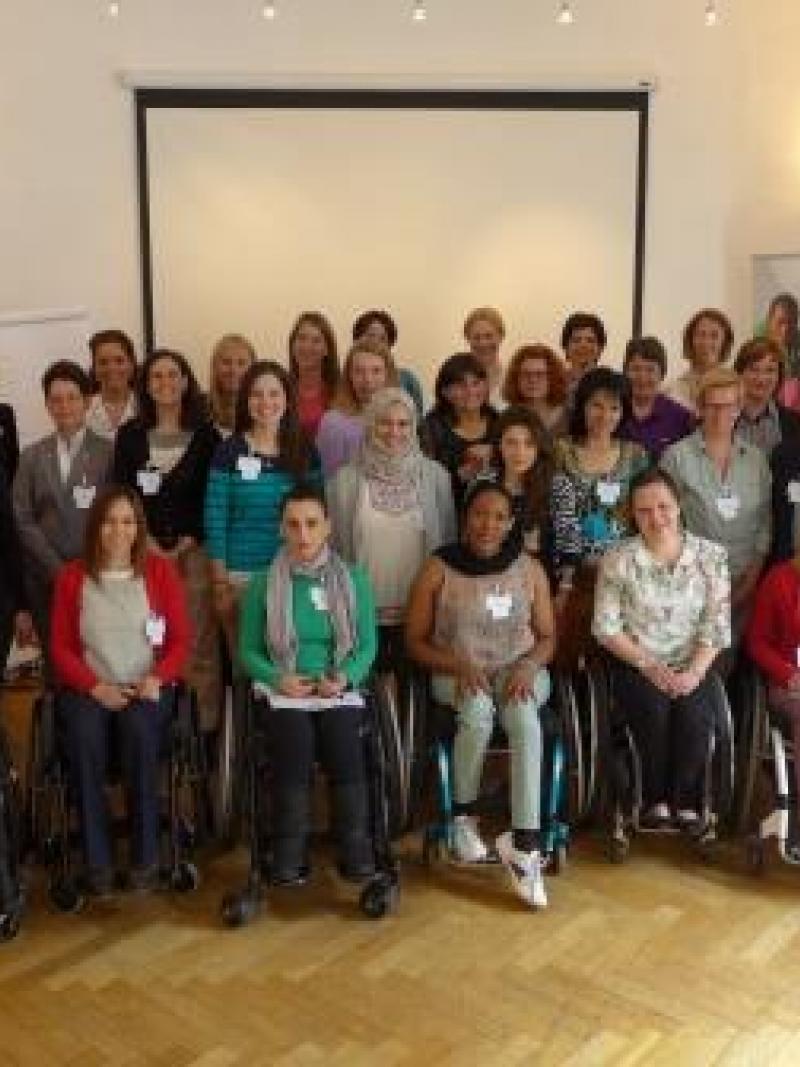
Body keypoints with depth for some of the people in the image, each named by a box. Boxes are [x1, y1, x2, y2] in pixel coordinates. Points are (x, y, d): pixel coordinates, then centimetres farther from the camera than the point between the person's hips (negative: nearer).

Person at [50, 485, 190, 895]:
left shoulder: (161, 570, 6)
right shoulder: (71, 576, 7)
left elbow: (180, 639, 6)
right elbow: (60, 647, 5)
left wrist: (157, 679, -12)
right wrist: (95, 686, -10)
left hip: (145, 686, 0)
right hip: (88, 687, 1)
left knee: (140, 731, -34)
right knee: (85, 738, -32)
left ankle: (145, 857, -21)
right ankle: (96, 861, -20)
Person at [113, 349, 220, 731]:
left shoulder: (206, 435, 5)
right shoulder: (130, 435, 11)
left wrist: (186, 544, -6)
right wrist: (149, 544, -5)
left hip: (194, 551, -1)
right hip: (146, 552, 2)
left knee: (198, 644, -4)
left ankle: (203, 725, 2)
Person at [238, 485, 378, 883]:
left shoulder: (353, 579, 7)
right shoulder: (264, 583, 5)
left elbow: (367, 645, 8)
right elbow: (248, 650, 7)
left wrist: (344, 678, -11)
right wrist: (278, 678, -10)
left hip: (339, 691, 1)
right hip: (285, 692, 0)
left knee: (347, 750, -30)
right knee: (294, 749, -31)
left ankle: (356, 850, -15)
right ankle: (289, 853, -17)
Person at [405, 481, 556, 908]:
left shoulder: (530, 569, 3)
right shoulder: (438, 569, -3)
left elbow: (547, 638, 8)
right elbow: (415, 642, -1)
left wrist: (527, 666, -14)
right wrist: (459, 665, -18)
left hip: (518, 670, 1)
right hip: (457, 674, -1)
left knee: (526, 722, -32)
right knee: (478, 713, -35)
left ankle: (523, 844, -36)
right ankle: (464, 817, -14)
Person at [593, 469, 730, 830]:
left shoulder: (711, 555, -1)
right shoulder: (618, 560, -5)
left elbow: (717, 626, -2)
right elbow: (606, 628, -5)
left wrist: (694, 672, -15)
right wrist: (649, 666, -14)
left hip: (691, 667, 1)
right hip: (636, 665, -1)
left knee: (695, 713, -28)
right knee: (654, 708, -29)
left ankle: (685, 800, -5)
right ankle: (656, 798, -7)